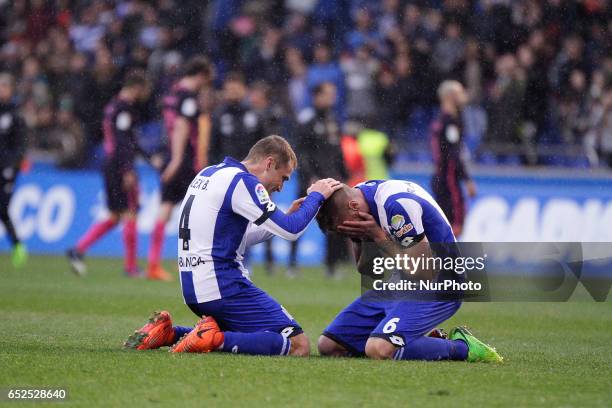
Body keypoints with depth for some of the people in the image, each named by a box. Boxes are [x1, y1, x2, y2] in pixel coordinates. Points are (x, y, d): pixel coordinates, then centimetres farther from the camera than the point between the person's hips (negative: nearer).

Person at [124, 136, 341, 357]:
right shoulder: (243, 181, -11)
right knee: (298, 345, -10)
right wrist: (316, 196, 3)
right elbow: (290, 230, -13)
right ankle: (216, 338, -22)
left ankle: (169, 333, 12)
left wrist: (289, 216, 20)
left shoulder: (208, 173, 17)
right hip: (222, 287, -9)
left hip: (192, 289, 9)